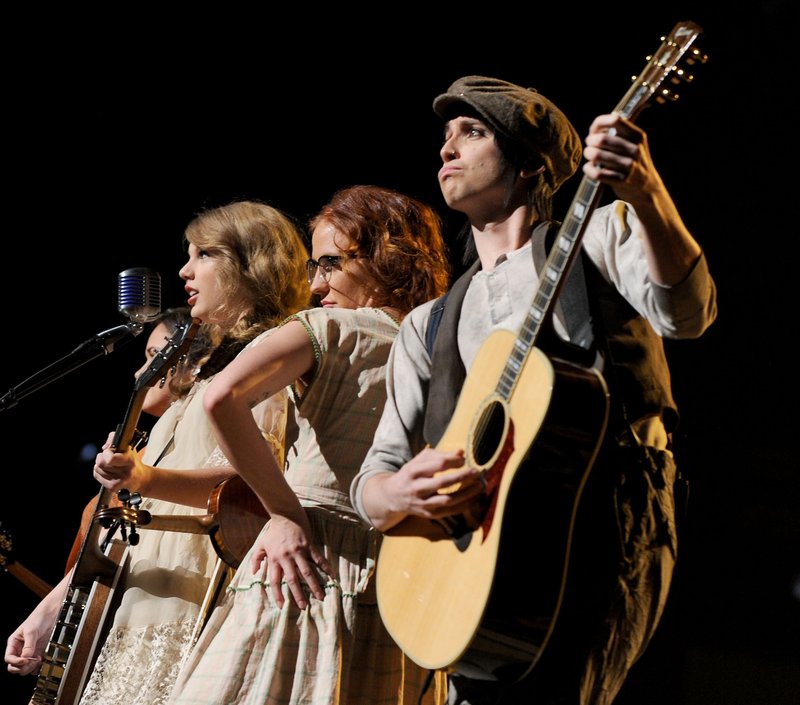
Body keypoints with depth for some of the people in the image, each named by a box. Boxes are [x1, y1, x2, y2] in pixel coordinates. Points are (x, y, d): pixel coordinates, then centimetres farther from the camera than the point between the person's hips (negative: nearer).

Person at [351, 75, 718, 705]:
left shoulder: (601, 234, 12)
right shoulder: (429, 327, 23)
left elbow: (684, 313, -10)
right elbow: (371, 485, 18)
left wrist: (644, 190, -28)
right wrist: (401, 495, -7)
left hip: (605, 531, -4)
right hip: (477, 550, 5)